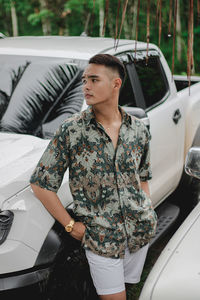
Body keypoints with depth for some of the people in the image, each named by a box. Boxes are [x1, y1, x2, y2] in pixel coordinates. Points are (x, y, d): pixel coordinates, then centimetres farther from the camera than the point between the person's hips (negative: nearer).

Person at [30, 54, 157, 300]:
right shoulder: (71, 131, -11)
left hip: (141, 231, 4)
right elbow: (41, 183, -8)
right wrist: (71, 225, -9)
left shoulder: (138, 129, 2)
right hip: (100, 237, -4)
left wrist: (147, 213, 4)